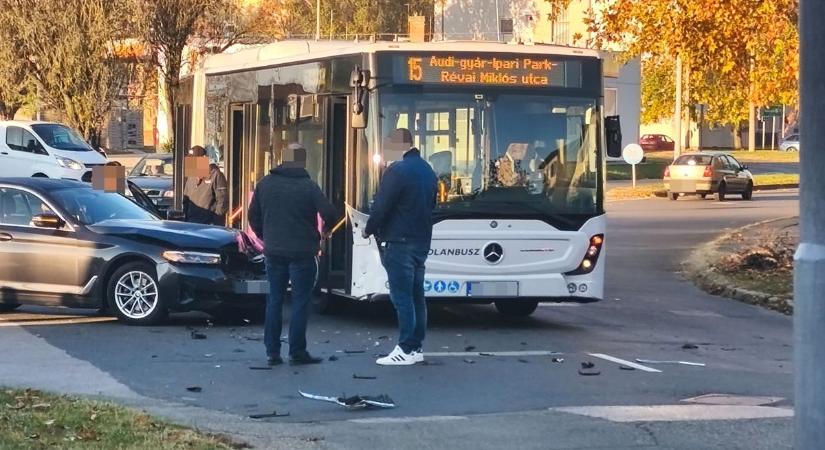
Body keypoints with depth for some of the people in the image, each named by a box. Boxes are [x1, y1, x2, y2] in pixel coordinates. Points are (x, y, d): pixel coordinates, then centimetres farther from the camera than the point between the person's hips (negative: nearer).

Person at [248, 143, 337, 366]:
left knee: (274, 300, 11)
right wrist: (325, 230, 7)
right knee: (300, 301, 1)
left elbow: (254, 216, 9)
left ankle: (272, 351, 9)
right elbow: (329, 214, -15)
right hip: (302, 253, -4)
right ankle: (297, 352, 0)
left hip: (274, 252, 4)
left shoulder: (265, 184, 4)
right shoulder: (308, 186, -10)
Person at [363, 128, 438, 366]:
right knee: (416, 296, 11)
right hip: (422, 241, 8)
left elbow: (381, 205, -14)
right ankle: (416, 347, 14)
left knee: (402, 296, -7)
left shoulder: (397, 170, -14)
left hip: (399, 242, -8)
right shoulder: (427, 170, 13)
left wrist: (369, 230, 1)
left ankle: (405, 350, -8)